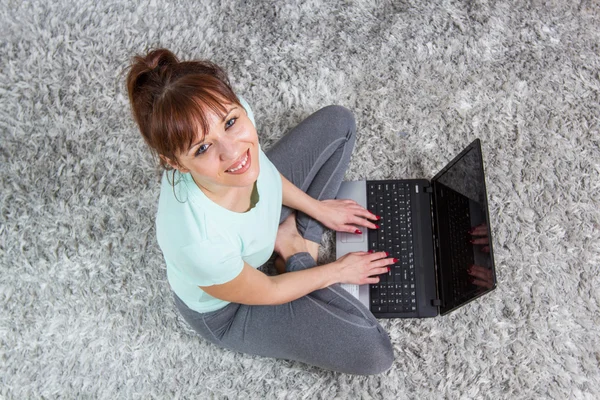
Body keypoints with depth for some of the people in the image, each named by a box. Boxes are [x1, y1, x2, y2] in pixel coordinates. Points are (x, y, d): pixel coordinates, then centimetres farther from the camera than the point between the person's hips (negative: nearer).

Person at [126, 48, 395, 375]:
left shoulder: (235, 113, -31)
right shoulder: (198, 242, -45)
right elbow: (265, 293, -22)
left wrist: (317, 208, 5)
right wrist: (338, 270, -8)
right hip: (224, 310, -5)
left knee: (337, 121, 9)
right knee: (373, 354, -14)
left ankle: (293, 233, 8)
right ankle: (298, 259, 5)